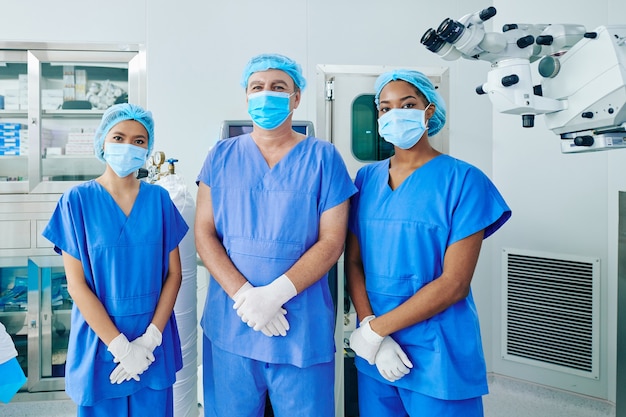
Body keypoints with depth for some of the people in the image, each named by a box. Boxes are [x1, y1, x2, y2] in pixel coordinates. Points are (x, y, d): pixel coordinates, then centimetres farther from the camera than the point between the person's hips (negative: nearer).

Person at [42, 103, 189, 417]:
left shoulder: (159, 199, -2)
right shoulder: (77, 200, -7)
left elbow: (174, 273, -2)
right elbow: (76, 284, -9)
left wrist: (150, 338, -11)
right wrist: (120, 346, -13)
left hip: (155, 342, 2)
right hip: (99, 340, -1)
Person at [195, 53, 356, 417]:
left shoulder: (323, 158, -1)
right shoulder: (221, 156, 6)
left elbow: (332, 241, -6)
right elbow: (204, 234, 0)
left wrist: (275, 294, -18)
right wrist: (243, 295, -14)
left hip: (302, 330, -1)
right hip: (228, 326, 2)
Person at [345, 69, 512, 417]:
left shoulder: (463, 180, -9)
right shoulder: (366, 178, 4)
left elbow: (455, 283, -15)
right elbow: (353, 261, 2)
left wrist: (374, 329, -15)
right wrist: (369, 324, -13)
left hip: (438, 355, -3)